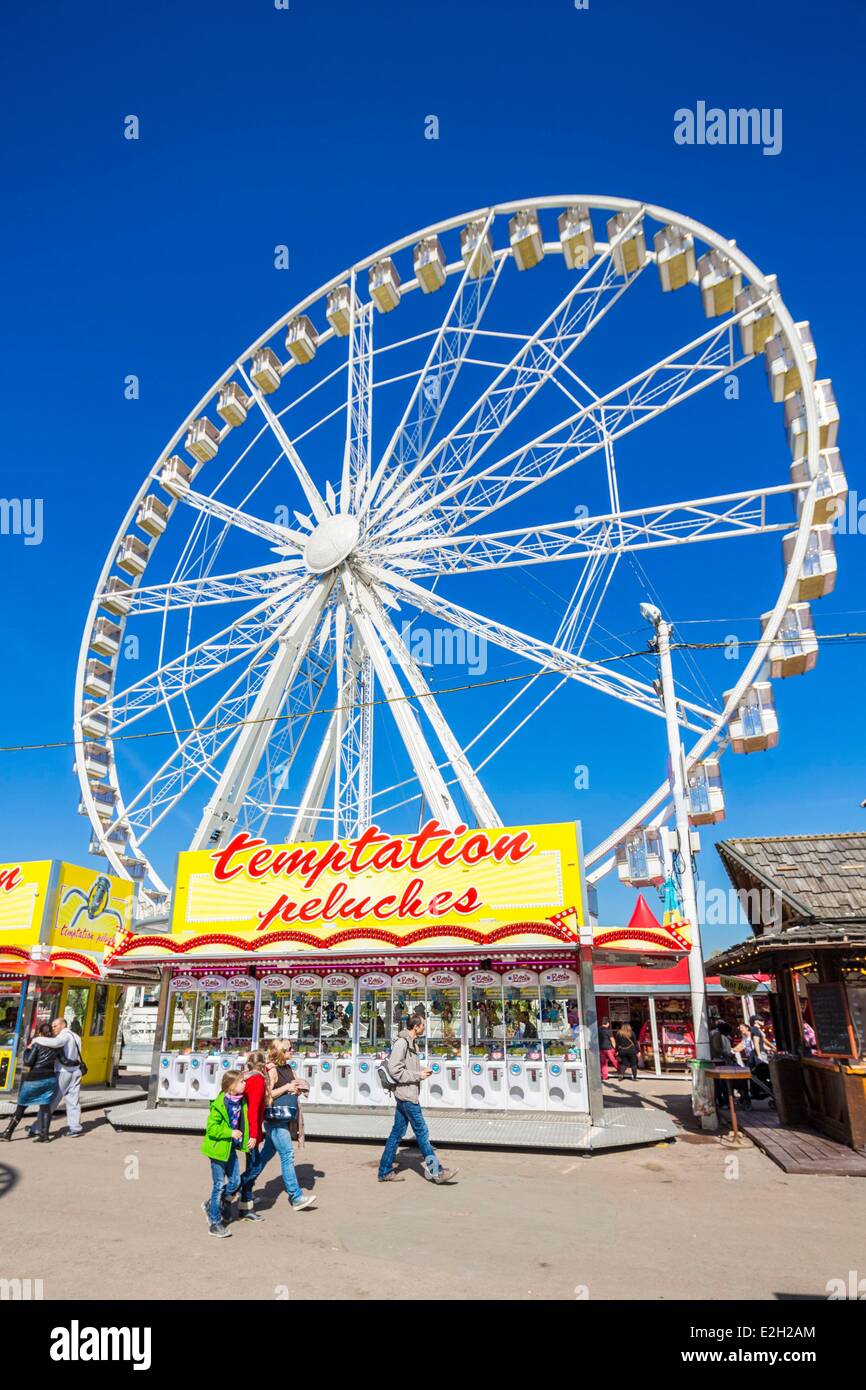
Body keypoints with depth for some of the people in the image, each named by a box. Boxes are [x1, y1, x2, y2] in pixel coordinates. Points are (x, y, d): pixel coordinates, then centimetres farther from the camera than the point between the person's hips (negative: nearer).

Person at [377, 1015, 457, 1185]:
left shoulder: (412, 1042, 14)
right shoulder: (401, 1043, -18)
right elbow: (395, 1070, -23)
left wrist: (422, 1070, 6)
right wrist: (419, 1075, -17)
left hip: (405, 1095, 10)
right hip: (407, 1095, -10)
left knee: (397, 1133, 13)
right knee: (422, 1133, -2)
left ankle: (385, 1171, 20)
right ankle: (436, 1172, 6)